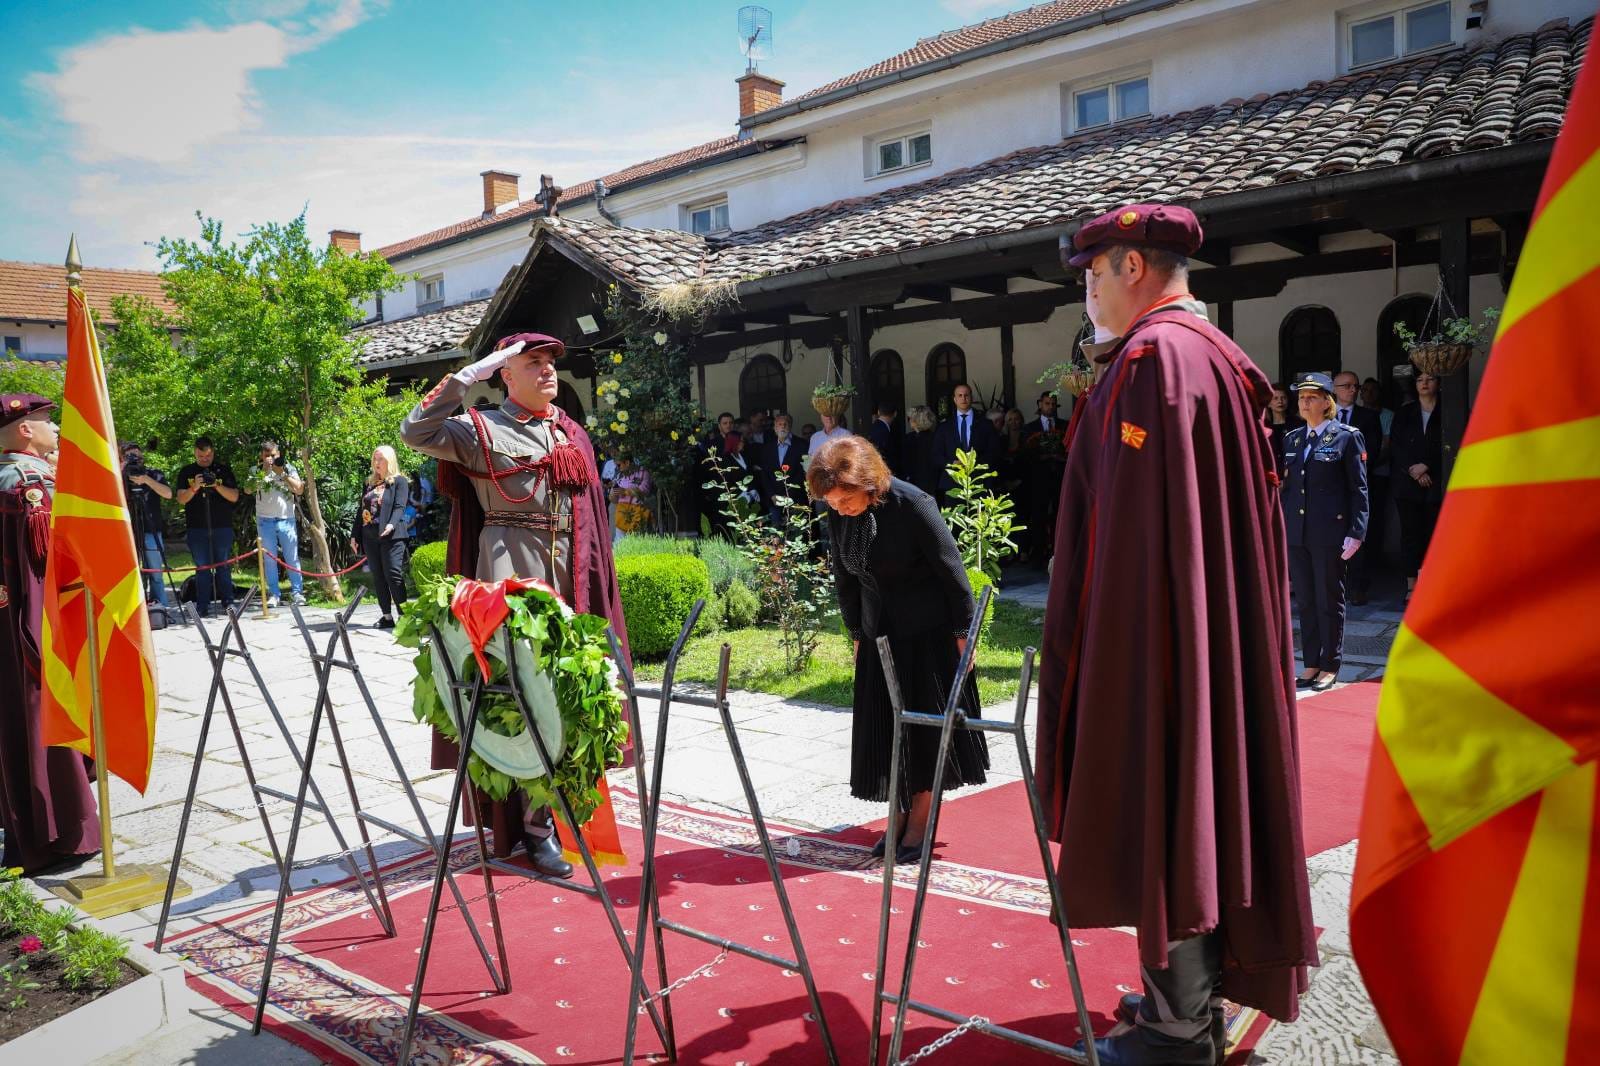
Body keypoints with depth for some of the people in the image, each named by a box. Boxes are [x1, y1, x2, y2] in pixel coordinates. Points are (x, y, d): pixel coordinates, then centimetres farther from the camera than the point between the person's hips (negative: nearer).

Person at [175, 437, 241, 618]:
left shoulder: (224, 470, 6)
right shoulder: (186, 472, 8)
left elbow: (234, 497, -1)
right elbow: (181, 499, 1)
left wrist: (217, 485, -16)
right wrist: (194, 488, -17)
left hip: (222, 527, 0)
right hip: (197, 528, 0)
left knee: (223, 566, 3)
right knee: (202, 567, 1)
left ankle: (228, 603, 8)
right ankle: (202, 606, 3)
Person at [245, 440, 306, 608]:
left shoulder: (288, 469, 7)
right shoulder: (256, 471, 7)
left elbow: (299, 489, -3)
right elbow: (248, 489, -8)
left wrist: (282, 473, -10)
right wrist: (264, 471, -16)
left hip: (287, 519, 0)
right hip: (265, 521, 0)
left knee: (292, 557, 0)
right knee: (269, 558, 2)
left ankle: (297, 592, 4)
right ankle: (273, 594, 6)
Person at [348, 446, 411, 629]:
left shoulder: (399, 481, 2)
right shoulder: (368, 483, 20)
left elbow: (399, 506, -10)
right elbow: (361, 510, 20)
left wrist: (392, 524, -28)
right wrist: (355, 535, 15)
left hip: (391, 536, -6)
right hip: (370, 536, 6)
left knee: (393, 575, -11)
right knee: (378, 577, 6)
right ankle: (386, 616, 10)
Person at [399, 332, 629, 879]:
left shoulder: (572, 434, 16)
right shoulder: (482, 429, -1)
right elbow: (415, 432, -16)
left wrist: (593, 580, 14)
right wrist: (466, 377, -15)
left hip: (568, 572, 6)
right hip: (509, 570, -6)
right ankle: (533, 824, -2)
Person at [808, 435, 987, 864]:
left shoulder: (912, 505, -22)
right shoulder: (837, 516, -5)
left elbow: (952, 571, -15)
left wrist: (963, 633, -12)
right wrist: (856, 634, 11)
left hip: (929, 633, -5)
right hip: (879, 635, 5)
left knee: (927, 727, 3)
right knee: (887, 730, 8)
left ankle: (920, 823, 14)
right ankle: (904, 817, 21)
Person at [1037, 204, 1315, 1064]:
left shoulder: (1150, 358, -16)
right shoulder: (1220, 357, 14)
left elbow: (1134, 526, -22)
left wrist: (1103, 655, -19)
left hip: (1152, 635, -10)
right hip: (1222, 632, 10)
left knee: (1158, 800, -1)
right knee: (1201, 790, 16)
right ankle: (1201, 990, 31)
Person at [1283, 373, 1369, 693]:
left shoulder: (1347, 436, -2)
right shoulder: (1291, 439, 13)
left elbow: (1358, 489, -4)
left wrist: (1356, 532, -10)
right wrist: (1278, 527, 10)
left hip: (1330, 532, -5)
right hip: (1295, 533, 5)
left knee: (1329, 601, 3)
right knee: (1304, 601, 9)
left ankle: (1330, 666, 13)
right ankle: (1311, 663, 19)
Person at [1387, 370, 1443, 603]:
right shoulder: (1403, 414, 11)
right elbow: (1396, 448, 5)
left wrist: (1426, 466, -10)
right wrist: (1413, 471, -8)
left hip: (1437, 485, -2)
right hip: (1408, 484, 2)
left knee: (1434, 534, -5)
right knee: (1410, 534, 1)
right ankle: (1412, 586, 4)